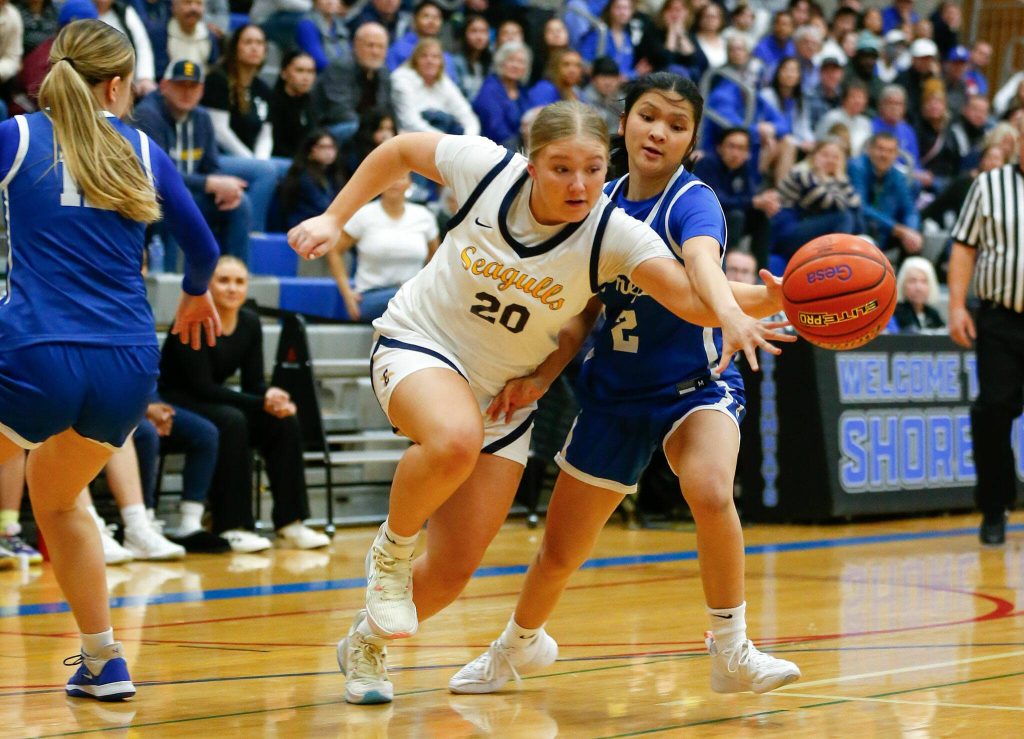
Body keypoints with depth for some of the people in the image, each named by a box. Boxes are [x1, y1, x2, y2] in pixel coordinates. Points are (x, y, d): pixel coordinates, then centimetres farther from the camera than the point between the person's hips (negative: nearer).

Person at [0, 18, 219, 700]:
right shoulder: (141, 152, 12)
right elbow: (203, 248, 23)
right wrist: (196, 295, 43)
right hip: (128, 369, 4)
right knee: (56, 498, 28)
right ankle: (104, 663, 26)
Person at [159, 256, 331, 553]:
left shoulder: (250, 323, 2)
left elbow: (254, 383, 3)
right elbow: (202, 386, -23)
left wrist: (273, 398, -21)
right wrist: (262, 403, -28)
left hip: (212, 402, 7)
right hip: (175, 405, -7)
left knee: (284, 422, -15)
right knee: (231, 421, -35)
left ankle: (290, 523, -14)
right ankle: (232, 527, -32)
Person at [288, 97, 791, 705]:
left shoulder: (613, 233, -23)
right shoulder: (487, 167, -21)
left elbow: (692, 296, -36)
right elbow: (400, 150, -2)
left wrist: (766, 299, -54)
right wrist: (335, 219, -5)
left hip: (507, 390, 2)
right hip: (420, 343, -2)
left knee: (453, 572, 1)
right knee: (455, 439, -39)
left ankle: (366, 643, 33)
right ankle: (393, 550, -9)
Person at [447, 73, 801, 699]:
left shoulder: (692, 201, -17)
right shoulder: (602, 202, -1)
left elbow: (703, 262, -41)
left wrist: (729, 313, -62)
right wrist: (543, 377, -7)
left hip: (696, 385, -4)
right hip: (613, 393, 5)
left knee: (710, 492, -36)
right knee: (561, 553, 12)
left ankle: (732, 652, -19)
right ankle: (519, 644, 44)